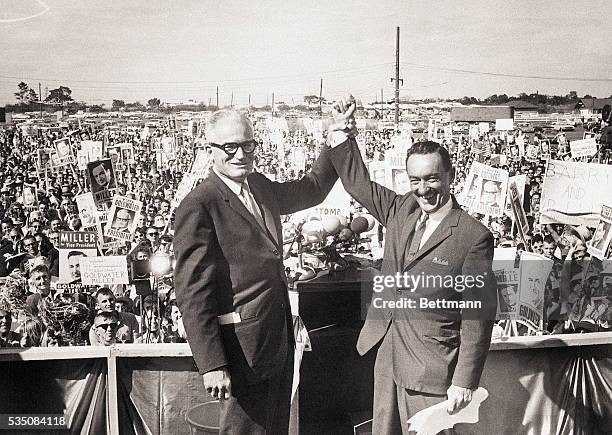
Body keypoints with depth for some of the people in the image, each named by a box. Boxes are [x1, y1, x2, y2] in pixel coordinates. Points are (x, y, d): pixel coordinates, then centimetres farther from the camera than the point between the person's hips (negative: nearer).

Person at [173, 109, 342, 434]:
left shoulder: (261, 186, 7)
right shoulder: (198, 207, -17)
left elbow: (312, 189, 26)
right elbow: (192, 293, -19)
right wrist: (211, 365, -21)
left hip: (279, 338, 8)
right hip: (242, 345, -8)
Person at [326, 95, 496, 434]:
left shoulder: (474, 236, -14)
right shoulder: (400, 209, 3)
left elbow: (478, 318, -13)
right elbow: (358, 182, 14)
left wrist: (464, 382, -13)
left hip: (431, 370, -6)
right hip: (386, 355, 6)